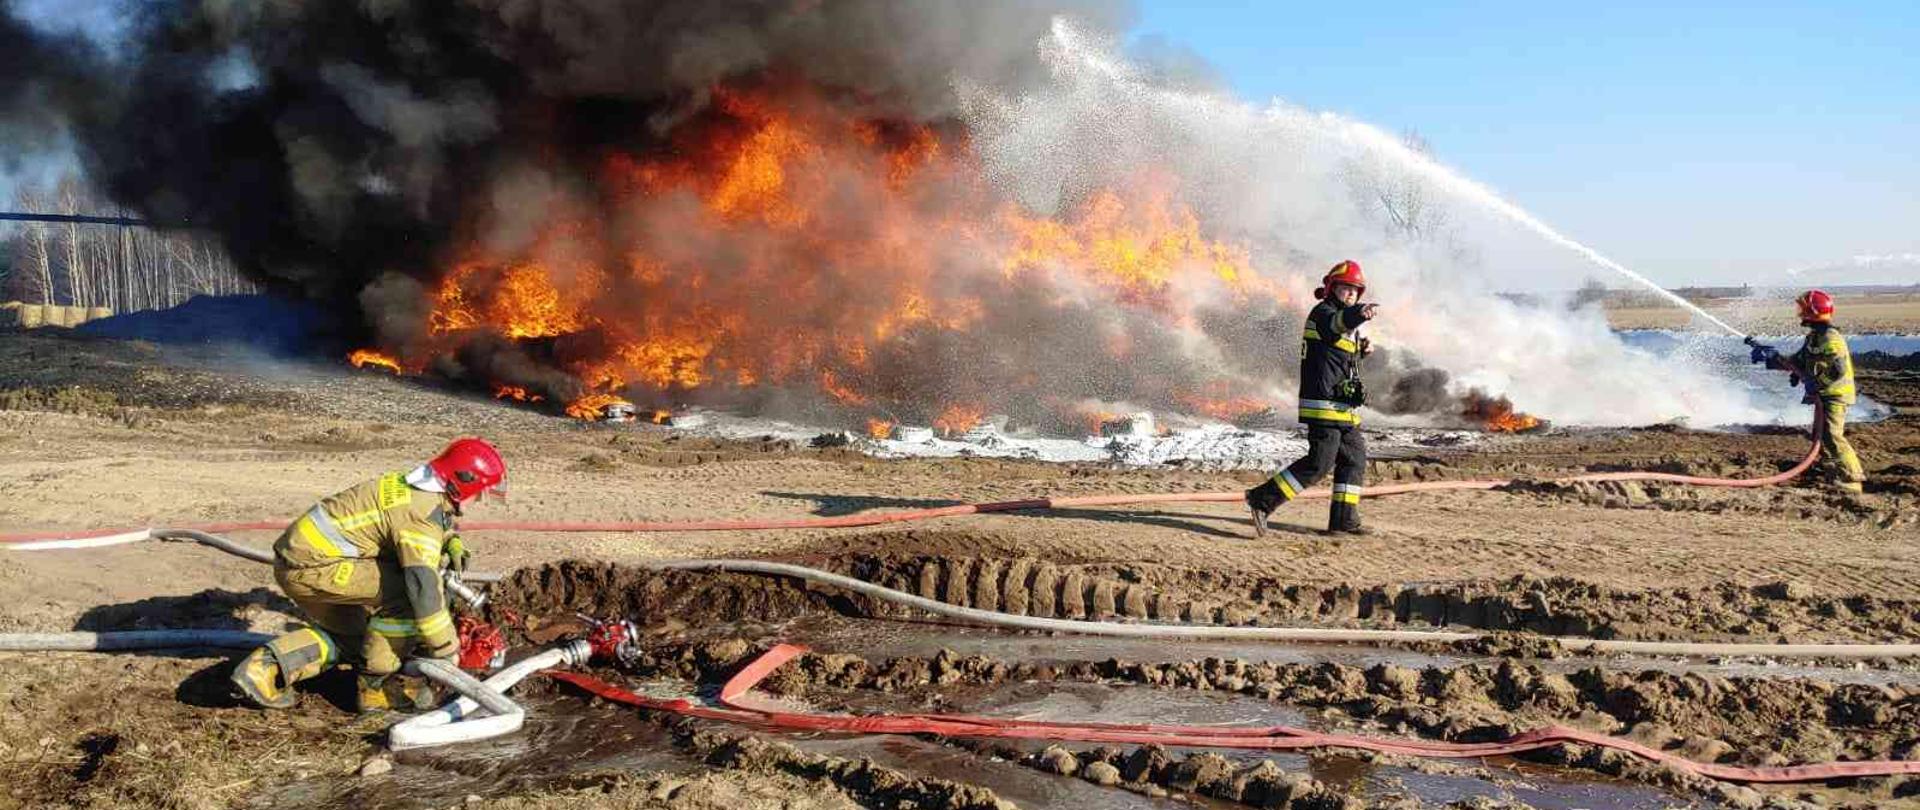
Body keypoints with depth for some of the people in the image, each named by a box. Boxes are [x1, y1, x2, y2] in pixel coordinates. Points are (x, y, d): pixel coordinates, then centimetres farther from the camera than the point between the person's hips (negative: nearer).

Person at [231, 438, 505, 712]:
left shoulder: (411, 486, 10)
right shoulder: (422, 512, -20)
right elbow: (424, 587, -27)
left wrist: (453, 543, 12)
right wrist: (447, 649, -18)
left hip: (296, 556, 10)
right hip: (311, 565, -10)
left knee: (351, 638, 25)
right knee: (405, 591, -17)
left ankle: (266, 666, 12)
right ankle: (378, 684, -7)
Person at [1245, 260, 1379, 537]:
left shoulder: (1347, 328, 20)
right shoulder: (1323, 313, -10)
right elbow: (1338, 322, -35)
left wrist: (1361, 350, 12)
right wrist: (1361, 313, -56)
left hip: (1344, 410, 10)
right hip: (1324, 404, -10)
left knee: (1355, 459, 12)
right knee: (1319, 463, -14)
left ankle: (1344, 519, 18)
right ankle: (1263, 500, -10)